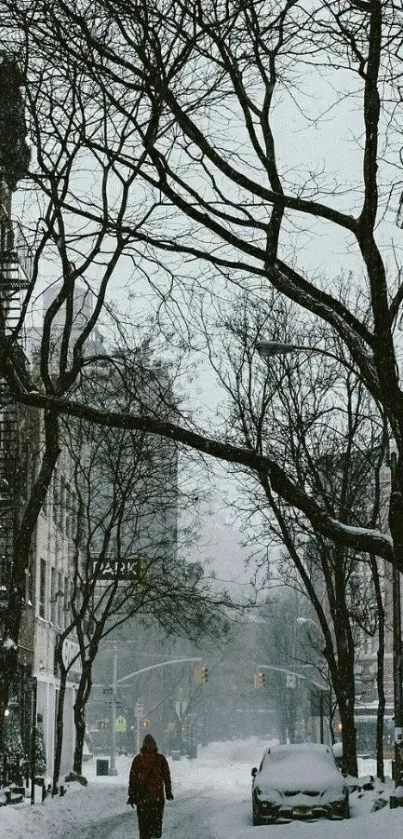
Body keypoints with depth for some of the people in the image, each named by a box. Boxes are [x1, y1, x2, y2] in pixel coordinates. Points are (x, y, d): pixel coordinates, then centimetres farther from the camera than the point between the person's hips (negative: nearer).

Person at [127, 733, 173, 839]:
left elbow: (132, 778, 0)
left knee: (143, 822, 9)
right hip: (157, 795, 0)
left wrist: (131, 795, 6)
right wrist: (168, 792, 13)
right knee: (157, 820, 8)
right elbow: (167, 777, 3)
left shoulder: (138, 759, -1)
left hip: (141, 795, 0)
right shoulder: (161, 759, -1)